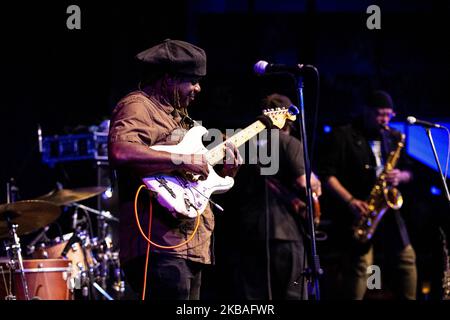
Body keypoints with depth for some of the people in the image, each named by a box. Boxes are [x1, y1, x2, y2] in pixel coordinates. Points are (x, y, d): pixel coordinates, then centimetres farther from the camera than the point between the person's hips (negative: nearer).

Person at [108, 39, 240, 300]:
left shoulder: (176, 116, 25)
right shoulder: (138, 107, -6)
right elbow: (120, 152, -27)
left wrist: (224, 170, 13)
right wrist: (181, 160, -21)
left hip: (189, 246, 10)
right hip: (161, 246, -10)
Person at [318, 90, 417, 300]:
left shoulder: (393, 138, 15)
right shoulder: (343, 136, -2)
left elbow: (408, 173, 19)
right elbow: (327, 174, -7)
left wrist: (399, 176, -6)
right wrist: (350, 201, -18)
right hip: (357, 213, -6)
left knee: (406, 259, 4)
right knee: (359, 265, -11)